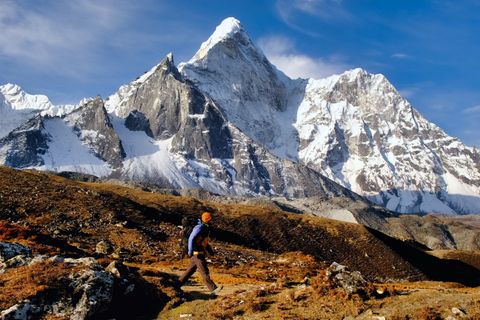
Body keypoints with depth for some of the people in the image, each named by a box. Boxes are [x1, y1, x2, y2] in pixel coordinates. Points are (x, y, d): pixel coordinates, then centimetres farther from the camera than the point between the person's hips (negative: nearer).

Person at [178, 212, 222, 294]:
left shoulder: (205, 228, 13)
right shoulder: (199, 228, -19)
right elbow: (191, 239, -25)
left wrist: (209, 250, 20)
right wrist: (190, 251, -28)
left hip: (201, 252, 10)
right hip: (197, 253, -10)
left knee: (191, 270, 15)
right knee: (204, 271, -8)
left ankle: (178, 284, 25)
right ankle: (213, 288, -7)